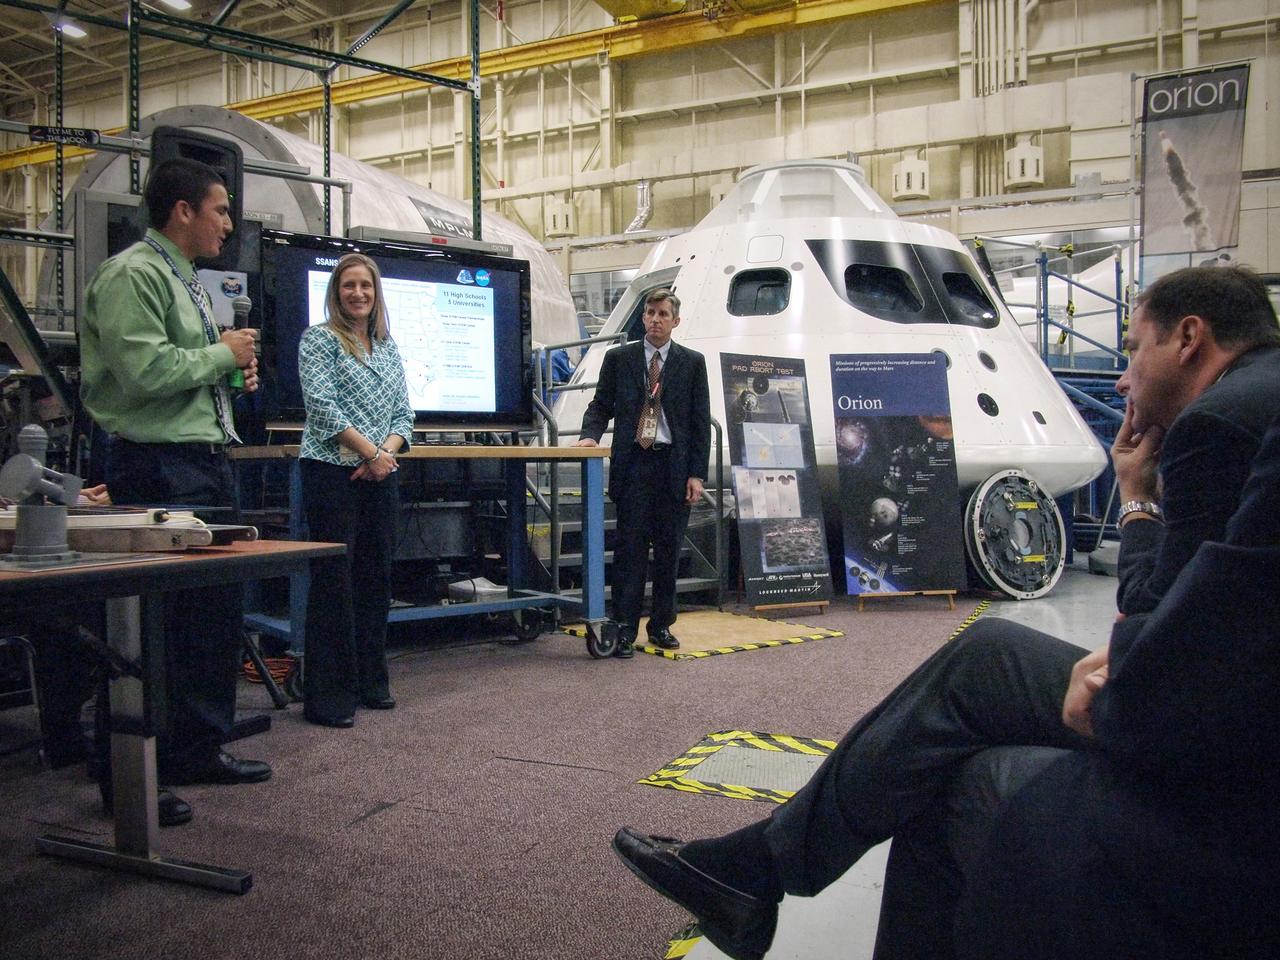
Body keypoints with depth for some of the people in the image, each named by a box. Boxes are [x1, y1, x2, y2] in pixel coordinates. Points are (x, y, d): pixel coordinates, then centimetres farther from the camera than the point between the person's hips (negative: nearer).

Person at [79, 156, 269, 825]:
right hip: (158, 465, -10)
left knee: (216, 608, 14)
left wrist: (234, 374, 10)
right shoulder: (132, 275, -11)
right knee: (154, 620, -5)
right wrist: (223, 354, -11)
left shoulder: (188, 281, 19)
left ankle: (200, 749, 27)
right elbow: (146, 370, -23)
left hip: (207, 458, 10)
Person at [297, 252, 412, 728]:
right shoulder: (319, 340, -1)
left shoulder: (388, 346, 17)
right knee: (333, 580, -5)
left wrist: (387, 452, -6)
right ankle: (328, 696, 1)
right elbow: (322, 406, -12)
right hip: (332, 472, -6)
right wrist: (371, 451, -14)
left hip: (380, 476, 6)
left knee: (376, 578, 10)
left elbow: (403, 413, 13)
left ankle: (370, 681, 21)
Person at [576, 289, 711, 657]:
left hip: (674, 466, 1)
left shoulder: (692, 362, 8)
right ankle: (625, 629, 2)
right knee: (630, 548, -3)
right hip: (633, 464, -1)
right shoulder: (618, 358, 9)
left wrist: (697, 474, -1)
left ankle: (661, 626, 17)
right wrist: (591, 434, -11)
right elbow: (601, 404, 11)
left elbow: (701, 421, 5)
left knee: (668, 550, 6)